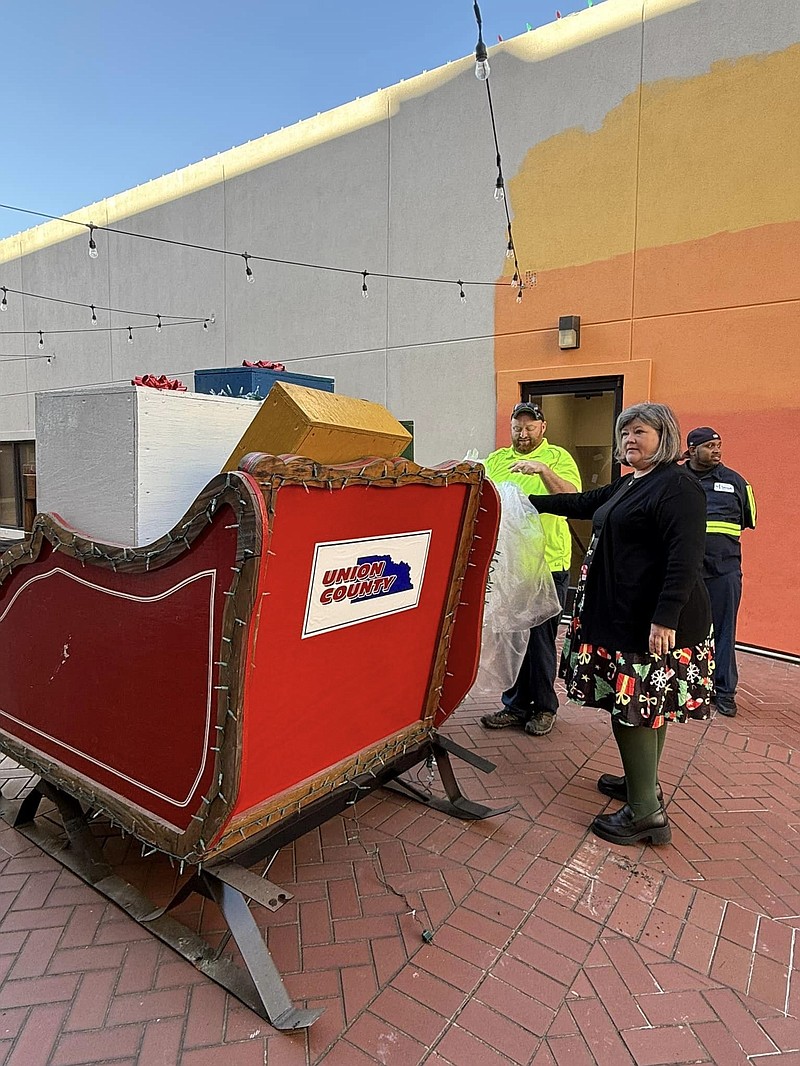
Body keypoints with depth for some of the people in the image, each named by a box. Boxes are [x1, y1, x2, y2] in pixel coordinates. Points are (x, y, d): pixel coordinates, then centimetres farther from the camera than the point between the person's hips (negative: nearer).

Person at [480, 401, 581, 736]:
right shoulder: (496, 459, 13)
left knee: (540, 639, 4)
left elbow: (572, 498, -14)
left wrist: (543, 469, -26)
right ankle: (514, 705, 26)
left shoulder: (558, 457, 1)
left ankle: (544, 707, 22)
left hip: (547, 564, -4)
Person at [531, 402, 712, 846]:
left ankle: (645, 811, 6)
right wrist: (530, 502, 27)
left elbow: (686, 559, -22)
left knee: (634, 705, -5)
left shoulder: (678, 486, -14)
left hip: (653, 623, -10)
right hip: (623, 614, 10)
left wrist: (665, 618, -27)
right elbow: (583, 503, 27)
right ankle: (642, 783, 31)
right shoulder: (629, 486, 17)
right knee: (646, 703, 18)